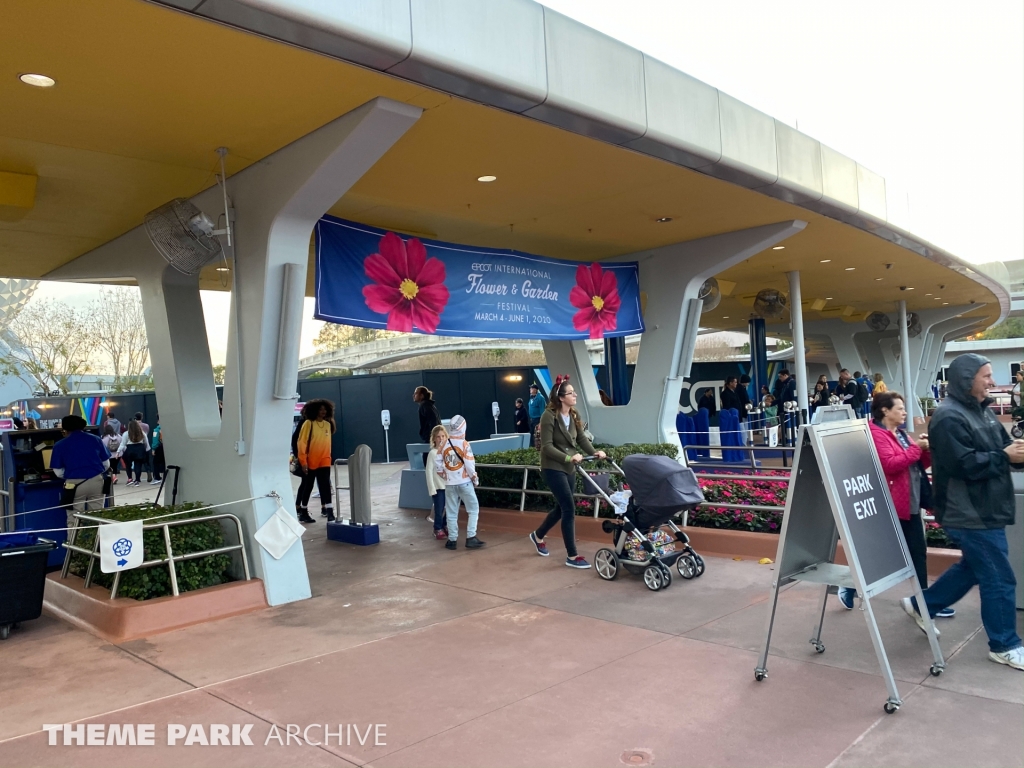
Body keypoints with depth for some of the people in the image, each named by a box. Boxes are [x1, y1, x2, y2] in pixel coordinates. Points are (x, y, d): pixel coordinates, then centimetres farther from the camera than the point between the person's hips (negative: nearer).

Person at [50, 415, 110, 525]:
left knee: (74, 520, 5)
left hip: (75, 484, -2)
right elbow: (106, 463, 12)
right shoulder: (95, 439, 9)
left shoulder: (60, 445, 3)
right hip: (96, 481, 3)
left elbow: (58, 472, 3)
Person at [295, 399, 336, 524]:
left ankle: (330, 513, -7)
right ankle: (303, 513, 21)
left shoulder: (328, 424, 6)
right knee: (307, 487, 8)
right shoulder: (308, 423, -10)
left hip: (324, 461, 4)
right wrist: (303, 461, -16)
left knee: (325, 486, -4)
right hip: (309, 462, -4)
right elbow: (301, 443, -12)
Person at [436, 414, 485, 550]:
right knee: (473, 509, 5)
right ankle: (471, 538, -1)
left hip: (449, 484, 4)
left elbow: (437, 464, 3)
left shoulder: (444, 444, 1)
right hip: (464, 482, -4)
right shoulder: (464, 444, -11)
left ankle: (452, 540, 14)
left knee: (451, 513, 10)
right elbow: (469, 465, -14)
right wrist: (475, 478, 0)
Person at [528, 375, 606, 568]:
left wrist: (594, 452, -15)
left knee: (561, 508, 17)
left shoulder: (573, 416, 7)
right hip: (553, 469, -8)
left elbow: (581, 438, 3)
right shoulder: (549, 416, -17)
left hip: (569, 469, 8)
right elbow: (547, 447, -20)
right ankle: (572, 556, 0)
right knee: (569, 509, -10)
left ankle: (538, 536, 42)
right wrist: (569, 458, -29)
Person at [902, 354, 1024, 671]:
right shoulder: (949, 418, -20)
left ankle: (921, 605, 34)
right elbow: (964, 464, -26)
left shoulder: (982, 411, 12)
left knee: (972, 568, 21)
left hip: (984, 509, 10)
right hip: (971, 514, -10)